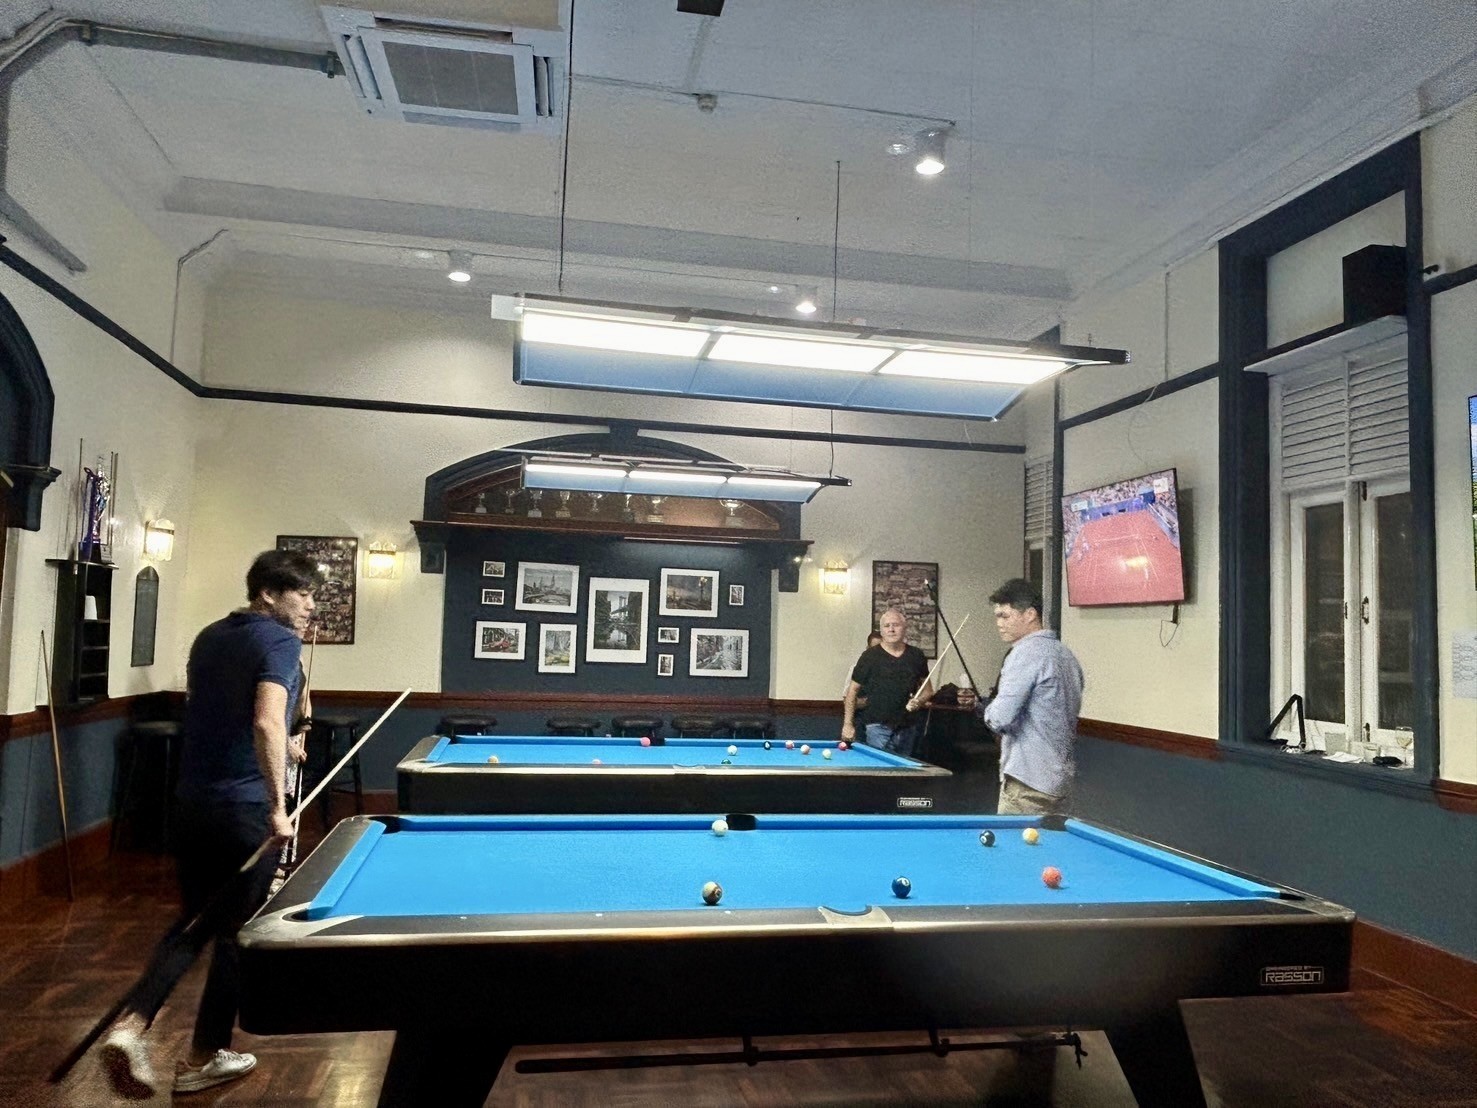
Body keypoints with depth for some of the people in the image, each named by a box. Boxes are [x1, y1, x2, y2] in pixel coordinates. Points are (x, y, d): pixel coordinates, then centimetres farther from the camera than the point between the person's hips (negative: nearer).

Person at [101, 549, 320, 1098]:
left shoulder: (208, 638, 11)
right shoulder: (280, 641, -13)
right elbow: (267, 722, -27)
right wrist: (278, 804, -26)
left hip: (191, 800, 7)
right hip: (245, 806, -7)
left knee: (192, 923, 20)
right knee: (237, 930, 9)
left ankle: (131, 1024, 2)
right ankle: (203, 1058, 20)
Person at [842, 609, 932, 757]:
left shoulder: (916, 656, 7)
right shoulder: (870, 656, -2)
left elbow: (928, 690, 17)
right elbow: (853, 690, 2)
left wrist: (919, 701, -5)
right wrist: (848, 724, -2)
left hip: (908, 728, 4)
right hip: (878, 727, -4)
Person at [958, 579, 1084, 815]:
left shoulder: (1026, 653, -15)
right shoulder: (1066, 655, 13)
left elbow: (1000, 718, -22)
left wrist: (984, 709, 1)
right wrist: (977, 704, 13)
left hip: (1027, 783, -9)